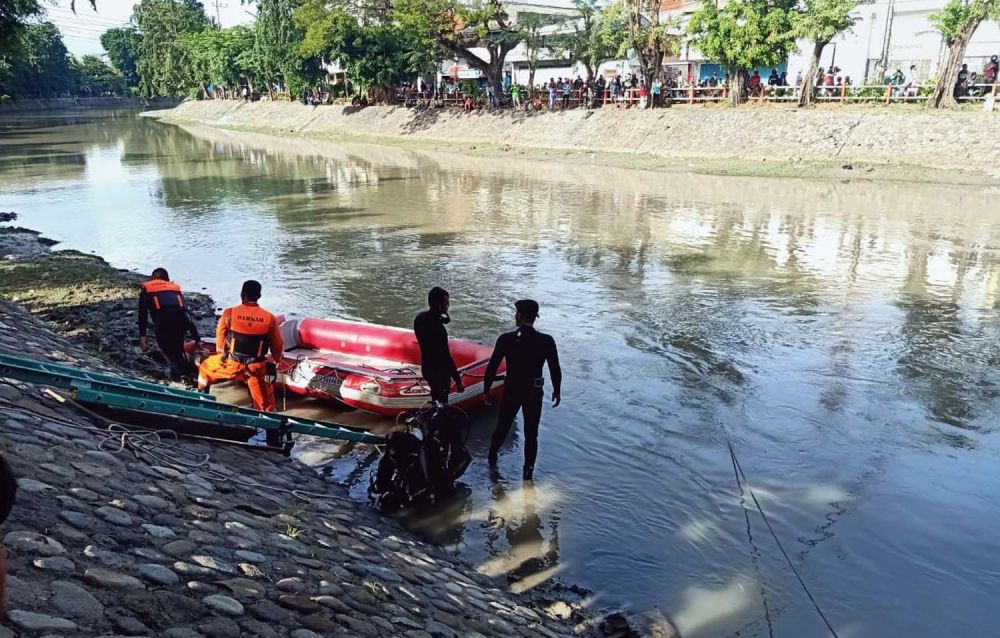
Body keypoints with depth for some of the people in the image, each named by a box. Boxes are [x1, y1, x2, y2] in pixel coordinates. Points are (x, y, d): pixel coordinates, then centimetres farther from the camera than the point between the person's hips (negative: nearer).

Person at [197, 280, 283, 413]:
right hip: (257, 368, 0)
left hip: (232, 364, 0)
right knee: (264, 406, 14)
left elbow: (220, 340, 3)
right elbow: (278, 347, 1)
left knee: (206, 367, 31)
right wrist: (276, 361, 23)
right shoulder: (270, 318, -10)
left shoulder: (229, 313, -12)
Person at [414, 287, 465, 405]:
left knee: (436, 398, 27)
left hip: (427, 368, 8)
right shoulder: (438, 329, -34)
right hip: (439, 372, -8)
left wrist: (442, 318, -4)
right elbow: (446, 357, -28)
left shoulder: (420, 318, -9)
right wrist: (458, 381, -18)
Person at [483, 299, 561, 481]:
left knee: (502, 427, 22)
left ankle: (492, 457, 44)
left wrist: (486, 389, 6)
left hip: (511, 391, 0)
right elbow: (555, 370, -6)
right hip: (534, 393, 0)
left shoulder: (505, 339, -15)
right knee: (531, 434, 14)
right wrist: (557, 391, 10)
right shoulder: (547, 341, -13)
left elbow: (492, 367, -9)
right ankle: (528, 472, 24)